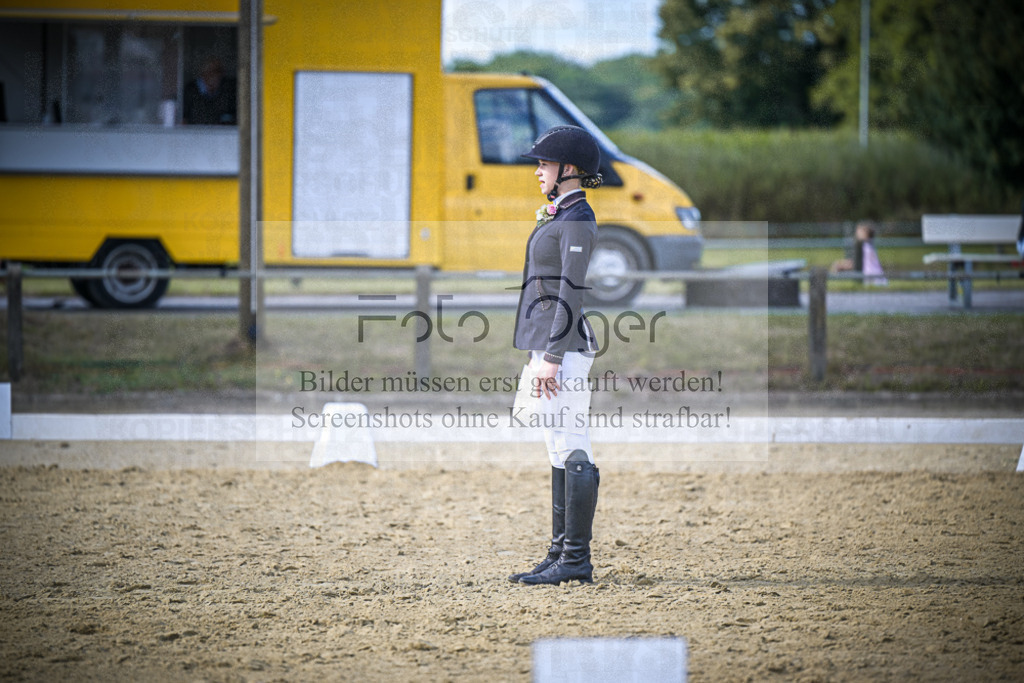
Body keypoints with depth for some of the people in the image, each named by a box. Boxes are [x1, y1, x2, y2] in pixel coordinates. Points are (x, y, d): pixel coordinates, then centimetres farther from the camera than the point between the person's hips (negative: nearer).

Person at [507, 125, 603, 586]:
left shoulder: (578, 220, -12)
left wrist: (552, 357, -21)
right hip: (547, 346, 11)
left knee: (573, 451, -9)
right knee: (559, 452, 12)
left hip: (566, 344, -11)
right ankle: (561, 554, 16)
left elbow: (572, 291, -18)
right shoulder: (557, 216, 18)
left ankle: (577, 561, -8)